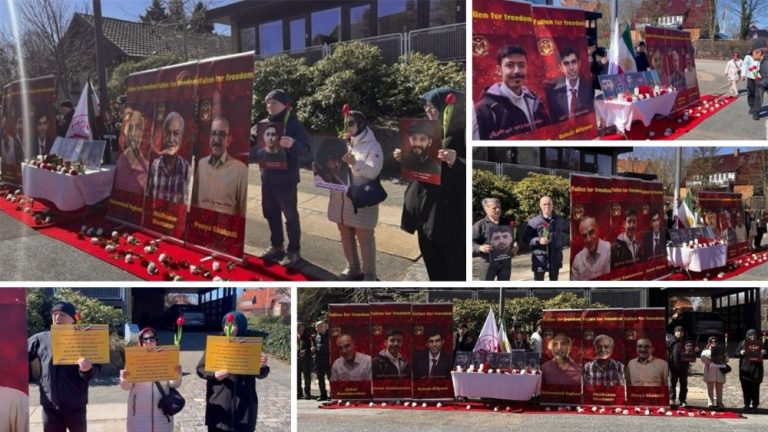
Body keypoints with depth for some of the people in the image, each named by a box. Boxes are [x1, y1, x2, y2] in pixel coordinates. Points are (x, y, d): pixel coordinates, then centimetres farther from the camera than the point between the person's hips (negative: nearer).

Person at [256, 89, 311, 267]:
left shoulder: (294, 124, -10)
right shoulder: (264, 124, 6)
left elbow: (305, 151, -18)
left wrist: (293, 144, -39)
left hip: (286, 179, -6)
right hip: (267, 177, 6)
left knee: (290, 216, 3)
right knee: (271, 214, 16)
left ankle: (294, 251, 12)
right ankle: (276, 246, 30)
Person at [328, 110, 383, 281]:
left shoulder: (372, 146, -6)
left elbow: (373, 172, -19)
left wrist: (354, 162, -33)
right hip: (340, 198, 6)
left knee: (364, 238, -2)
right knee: (346, 235, 15)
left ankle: (369, 275, 7)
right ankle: (353, 268, 31)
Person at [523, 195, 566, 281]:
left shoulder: (559, 221, 5)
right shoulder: (534, 221, -7)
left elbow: (566, 233, 23)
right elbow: (526, 238, -7)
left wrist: (561, 243, 9)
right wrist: (538, 240, -21)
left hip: (555, 257, 4)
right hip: (539, 257, -4)